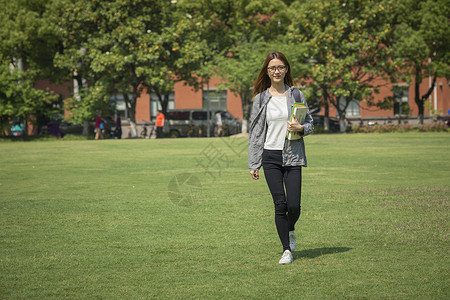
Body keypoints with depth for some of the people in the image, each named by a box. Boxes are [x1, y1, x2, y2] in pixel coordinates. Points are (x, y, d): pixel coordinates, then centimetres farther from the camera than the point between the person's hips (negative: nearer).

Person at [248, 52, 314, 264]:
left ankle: (291, 230, 27)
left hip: (292, 156, 0)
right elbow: (255, 132, 7)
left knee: (294, 205, -7)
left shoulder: (296, 95, 4)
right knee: (280, 205, -5)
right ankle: (286, 250, 5)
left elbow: (310, 123, 11)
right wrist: (253, 164, 3)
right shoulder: (260, 99, 5)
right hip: (270, 156, 0)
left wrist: (301, 128, -13)